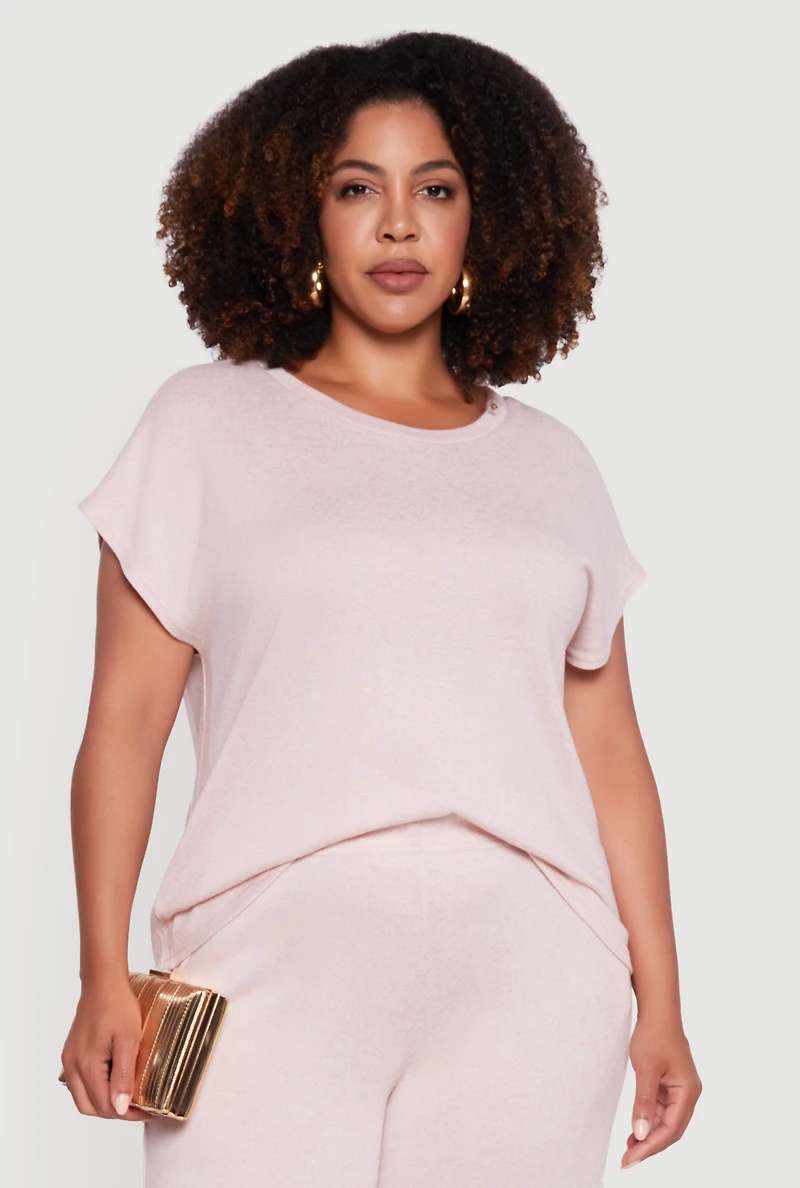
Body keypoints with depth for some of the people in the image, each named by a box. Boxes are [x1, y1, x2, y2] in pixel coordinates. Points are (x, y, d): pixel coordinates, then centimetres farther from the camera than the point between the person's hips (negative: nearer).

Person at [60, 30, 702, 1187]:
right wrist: (103, 976, -6)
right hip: (274, 989, -2)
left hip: (526, 996, 2)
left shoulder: (551, 461, 13)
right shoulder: (205, 426, 7)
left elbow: (610, 748, 12)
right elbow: (126, 719, 2)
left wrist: (658, 1000, 7)